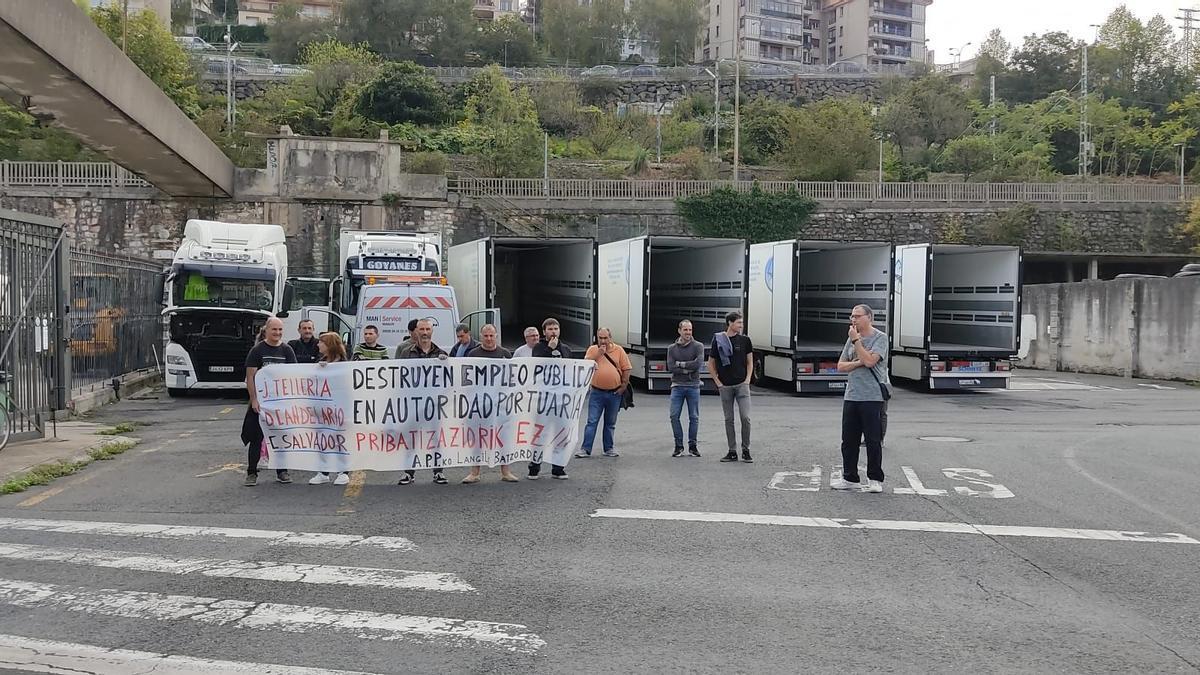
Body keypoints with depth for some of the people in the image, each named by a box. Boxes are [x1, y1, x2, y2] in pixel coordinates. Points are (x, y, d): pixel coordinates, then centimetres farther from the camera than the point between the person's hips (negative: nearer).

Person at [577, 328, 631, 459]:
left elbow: (626, 369, 2)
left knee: (610, 423, 12)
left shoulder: (618, 350, 1)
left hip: (614, 393, 1)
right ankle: (586, 449, -2)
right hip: (597, 392, -1)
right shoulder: (592, 349, 2)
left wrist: (624, 386, -3)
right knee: (592, 421, -3)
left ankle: (609, 448, 21)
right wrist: (598, 353, -17)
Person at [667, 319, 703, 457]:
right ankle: (678, 446, 6)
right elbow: (671, 367, -7)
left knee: (694, 417, 4)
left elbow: (698, 363, -16)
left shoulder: (698, 346, 1)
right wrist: (688, 369, -12)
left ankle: (692, 446, 14)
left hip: (693, 386, -1)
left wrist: (681, 364, -8)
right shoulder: (672, 348, 6)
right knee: (674, 416, -4)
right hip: (677, 386, 1)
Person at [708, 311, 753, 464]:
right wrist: (718, 382, 0)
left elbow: (750, 362, 12)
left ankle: (746, 450, 4)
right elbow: (711, 364, 7)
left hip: (742, 385, 0)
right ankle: (732, 452, 13)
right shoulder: (718, 340, 0)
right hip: (725, 386, 0)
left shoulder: (744, 340, 4)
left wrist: (747, 379, 0)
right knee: (729, 419, 5)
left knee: (745, 418, -9)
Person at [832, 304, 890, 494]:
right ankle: (850, 478, 17)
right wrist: (858, 362, -7)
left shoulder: (880, 337, -5)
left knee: (873, 441, 0)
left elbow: (869, 361, -19)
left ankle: (875, 480, 10)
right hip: (851, 396, 6)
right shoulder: (852, 338, 14)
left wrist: (856, 340, -10)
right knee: (848, 440, 8)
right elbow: (841, 366, 10)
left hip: (872, 398, -6)